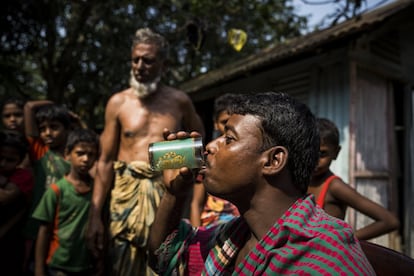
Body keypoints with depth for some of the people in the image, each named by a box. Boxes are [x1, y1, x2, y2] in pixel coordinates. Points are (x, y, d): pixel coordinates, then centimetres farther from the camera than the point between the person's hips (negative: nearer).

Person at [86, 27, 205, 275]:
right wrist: (95, 215, -2)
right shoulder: (118, 102, 3)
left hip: (166, 193, 0)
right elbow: (106, 162, 3)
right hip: (127, 194, 1)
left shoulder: (179, 101, 3)